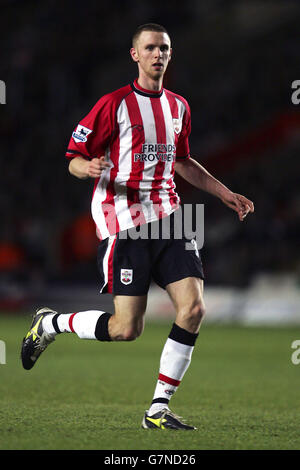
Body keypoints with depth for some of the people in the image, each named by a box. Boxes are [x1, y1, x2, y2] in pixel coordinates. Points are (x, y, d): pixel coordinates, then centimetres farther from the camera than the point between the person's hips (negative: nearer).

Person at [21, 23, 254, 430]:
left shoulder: (178, 107, 15)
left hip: (167, 218, 6)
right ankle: (49, 323, 20)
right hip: (123, 222, -6)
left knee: (193, 309, -11)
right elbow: (74, 159, -3)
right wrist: (90, 168, -26)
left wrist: (226, 194, 27)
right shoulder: (115, 104, -4)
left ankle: (158, 409, -1)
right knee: (126, 329, -9)